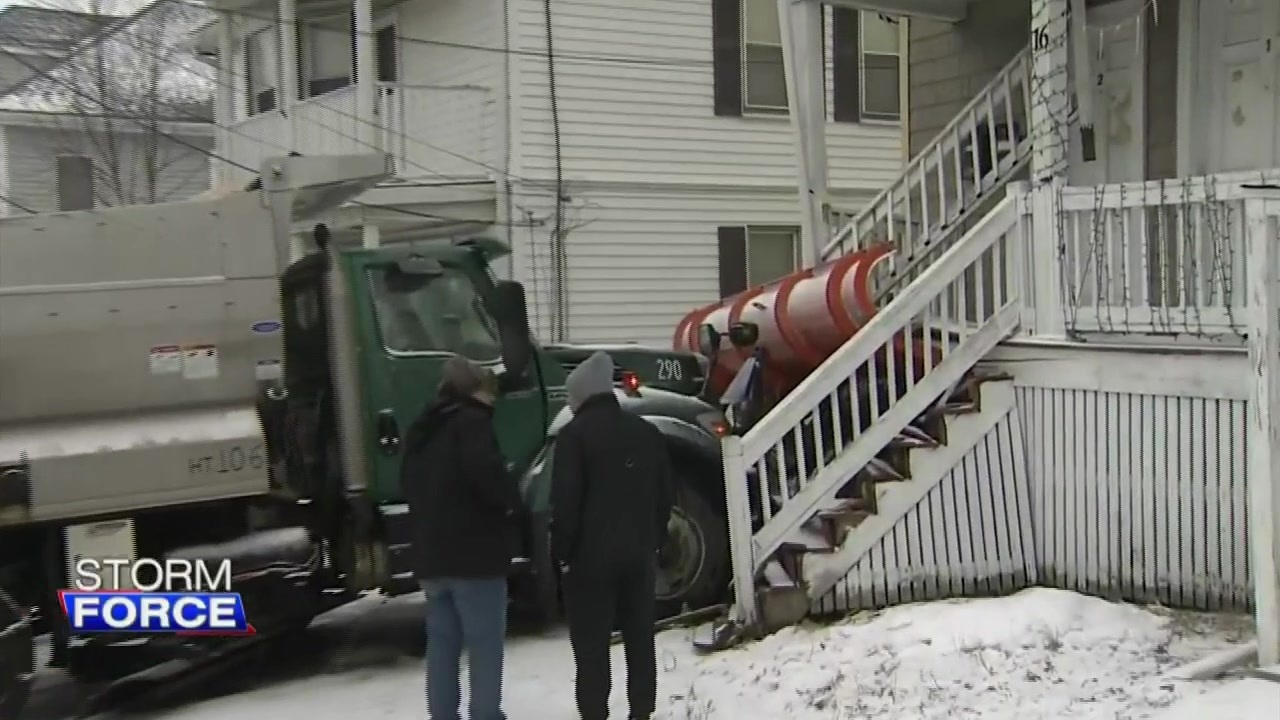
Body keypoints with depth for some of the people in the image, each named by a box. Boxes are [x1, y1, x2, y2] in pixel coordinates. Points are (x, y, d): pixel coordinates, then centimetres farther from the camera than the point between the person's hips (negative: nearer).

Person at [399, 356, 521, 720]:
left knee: (442, 641, 12)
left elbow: (410, 483, 24)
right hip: (474, 553, -8)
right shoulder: (472, 421, -10)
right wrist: (511, 500, -11)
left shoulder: (423, 429, 18)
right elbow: (486, 470, -26)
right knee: (485, 643, -2)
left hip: (431, 553, 8)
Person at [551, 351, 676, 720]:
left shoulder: (575, 434, -10)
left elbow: (565, 500, -14)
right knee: (640, 637, 12)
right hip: (639, 553, 6)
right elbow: (665, 494, 13)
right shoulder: (647, 432, 11)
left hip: (591, 554, -6)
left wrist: (563, 551, -6)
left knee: (591, 642, -1)